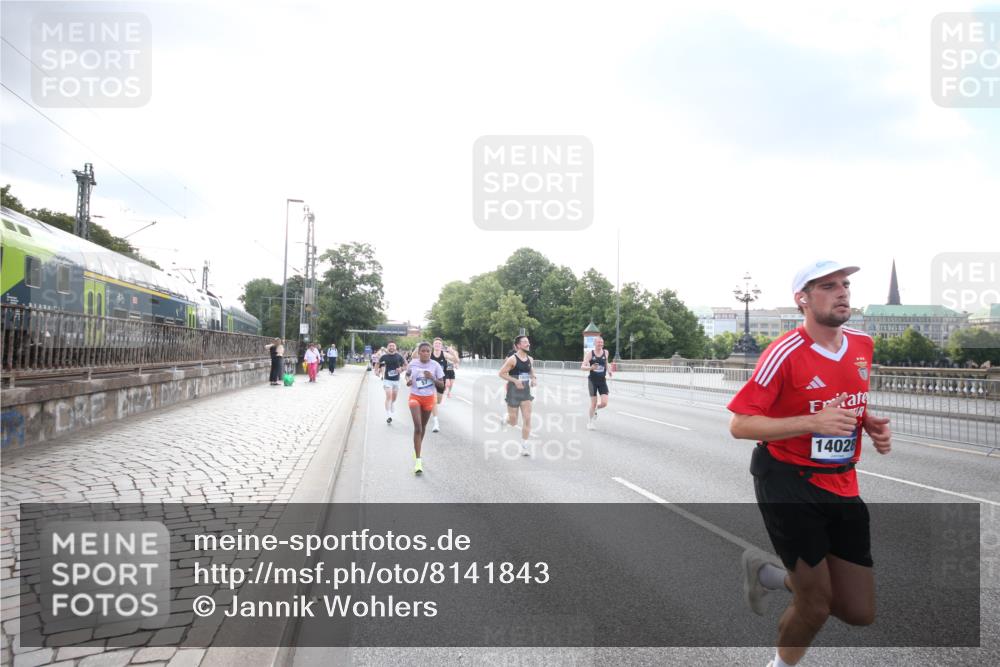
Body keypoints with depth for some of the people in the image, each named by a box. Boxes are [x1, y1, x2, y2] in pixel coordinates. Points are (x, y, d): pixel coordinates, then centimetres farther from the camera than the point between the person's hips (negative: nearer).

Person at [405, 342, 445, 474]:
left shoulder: (435, 365, -7)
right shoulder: (413, 364, -6)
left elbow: (442, 385, -4)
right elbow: (408, 374, 14)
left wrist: (432, 378, -21)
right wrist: (408, 381, -9)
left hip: (429, 398, 1)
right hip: (415, 397, -1)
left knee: (423, 426, 17)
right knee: (417, 427, -15)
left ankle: (417, 451, 41)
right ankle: (418, 460, -16)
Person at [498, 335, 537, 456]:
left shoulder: (530, 360, 5)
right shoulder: (512, 359, -14)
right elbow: (501, 373, -13)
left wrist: (534, 379, -2)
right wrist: (515, 380, -21)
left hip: (526, 391, 5)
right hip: (514, 391, -5)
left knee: (527, 419, -4)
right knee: (513, 422, 4)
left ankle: (524, 446, 3)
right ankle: (505, 418, 41)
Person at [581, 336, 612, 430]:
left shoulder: (605, 352, 3)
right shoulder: (590, 353, -8)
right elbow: (582, 367, -13)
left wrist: (608, 370, 8)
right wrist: (590, 368, -31)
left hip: (602, 381, 3)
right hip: (592, 381, -3)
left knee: (604, 403, -9)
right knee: (593, 403, -1)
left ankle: (595, 410, 25)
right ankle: (590, 421, 20)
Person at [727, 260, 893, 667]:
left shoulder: (862, 344, 4)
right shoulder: (786, 352, -17)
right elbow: (739, 425, -19)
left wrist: (874, 426, 2)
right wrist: (813, 422, -27)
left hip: (842, 485, 7)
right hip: (788, 482, -6)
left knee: (860, 611, 8)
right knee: (817, 607, 1)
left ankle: (769, 574, 31)